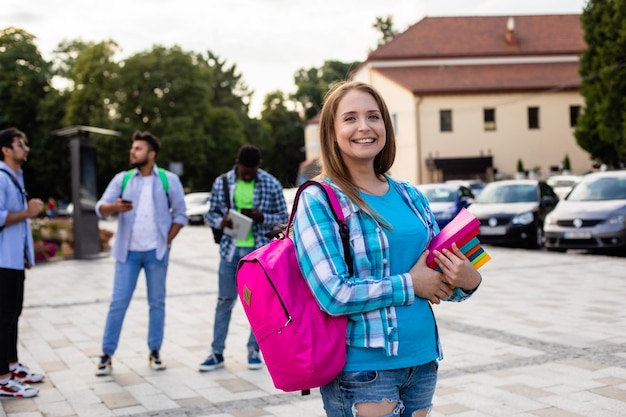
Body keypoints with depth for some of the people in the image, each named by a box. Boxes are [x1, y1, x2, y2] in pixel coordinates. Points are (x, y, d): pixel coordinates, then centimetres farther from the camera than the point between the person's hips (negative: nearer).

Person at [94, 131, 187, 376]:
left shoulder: (168, 180, 1)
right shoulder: (122, 179, 4)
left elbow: (180, 214, 5)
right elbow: (101, 208, -4)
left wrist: (167, 241, -3)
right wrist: (114, 207, -27)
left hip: (156, 252, 0)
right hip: (128, 251, 1)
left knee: (157, 302, 6)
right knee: (119, 302, -1)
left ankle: (155, 352, 17)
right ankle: (107, 355, 5)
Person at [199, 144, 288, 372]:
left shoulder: (271, 184, -4)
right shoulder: (221, 183, -1)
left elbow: (283, 216, 1)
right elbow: (210, 214, 6)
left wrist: (262, 218, -18)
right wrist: (221, 221, -17)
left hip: (259, 251, -1)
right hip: (231, 250, 1)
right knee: (225, 301, 7)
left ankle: (254, 350, 21)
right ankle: (217, 352, 15)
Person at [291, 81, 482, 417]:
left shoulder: (410, 196, 7)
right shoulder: (318, 201, -10)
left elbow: (438, 275, 12)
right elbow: (334, 294, -19)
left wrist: (468, 280, -9)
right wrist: (410, 285, -13)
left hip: (422, 361, 6)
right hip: (362, 370, -6)